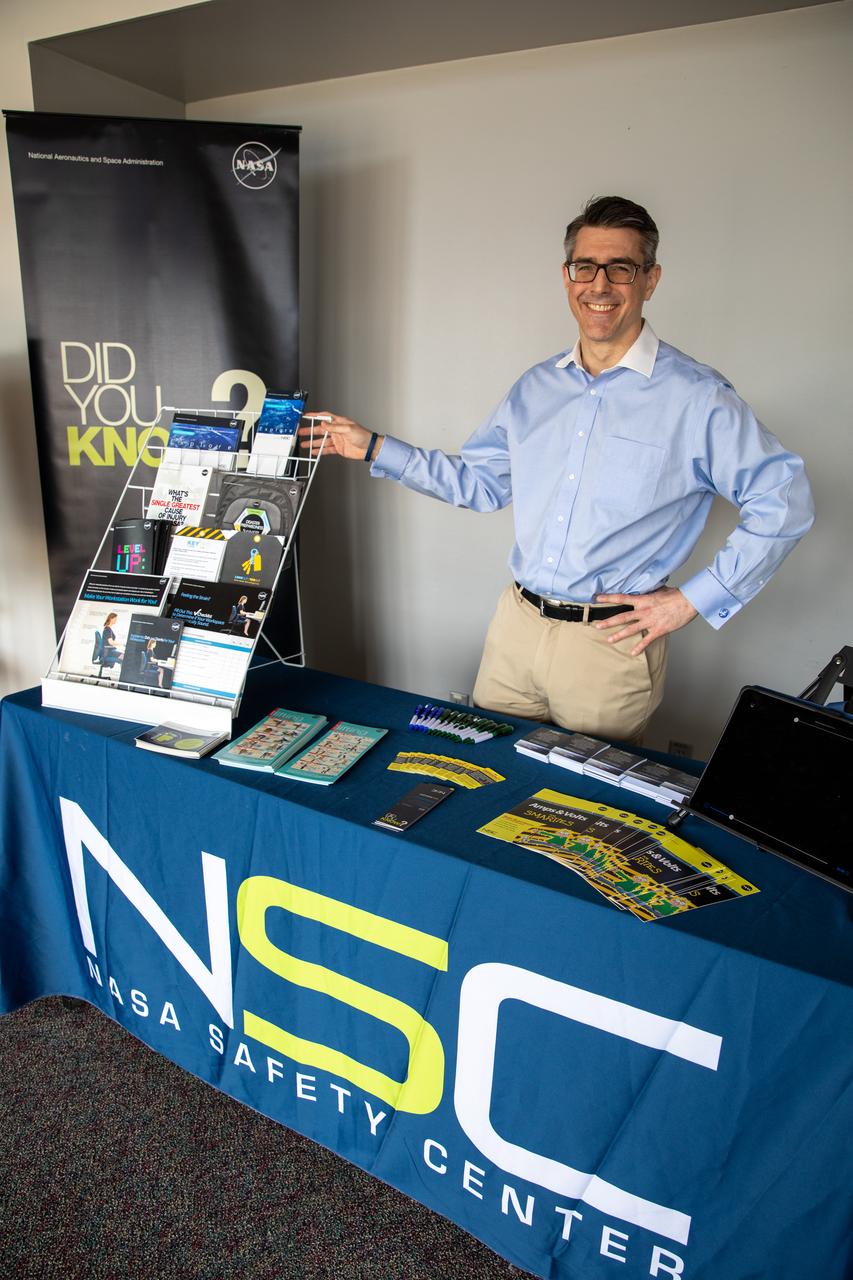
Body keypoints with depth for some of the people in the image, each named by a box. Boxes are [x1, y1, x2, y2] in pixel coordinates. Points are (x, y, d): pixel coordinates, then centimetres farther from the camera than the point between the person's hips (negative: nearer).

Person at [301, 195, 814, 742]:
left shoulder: (697, 397, -9)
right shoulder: (535, 388, 9)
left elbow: (785, 500, -8)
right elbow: (479, 481, 15)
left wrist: (692, 600, -11)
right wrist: (375, 447, 10)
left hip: (612, 642, -4)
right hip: (516, 628, 5)